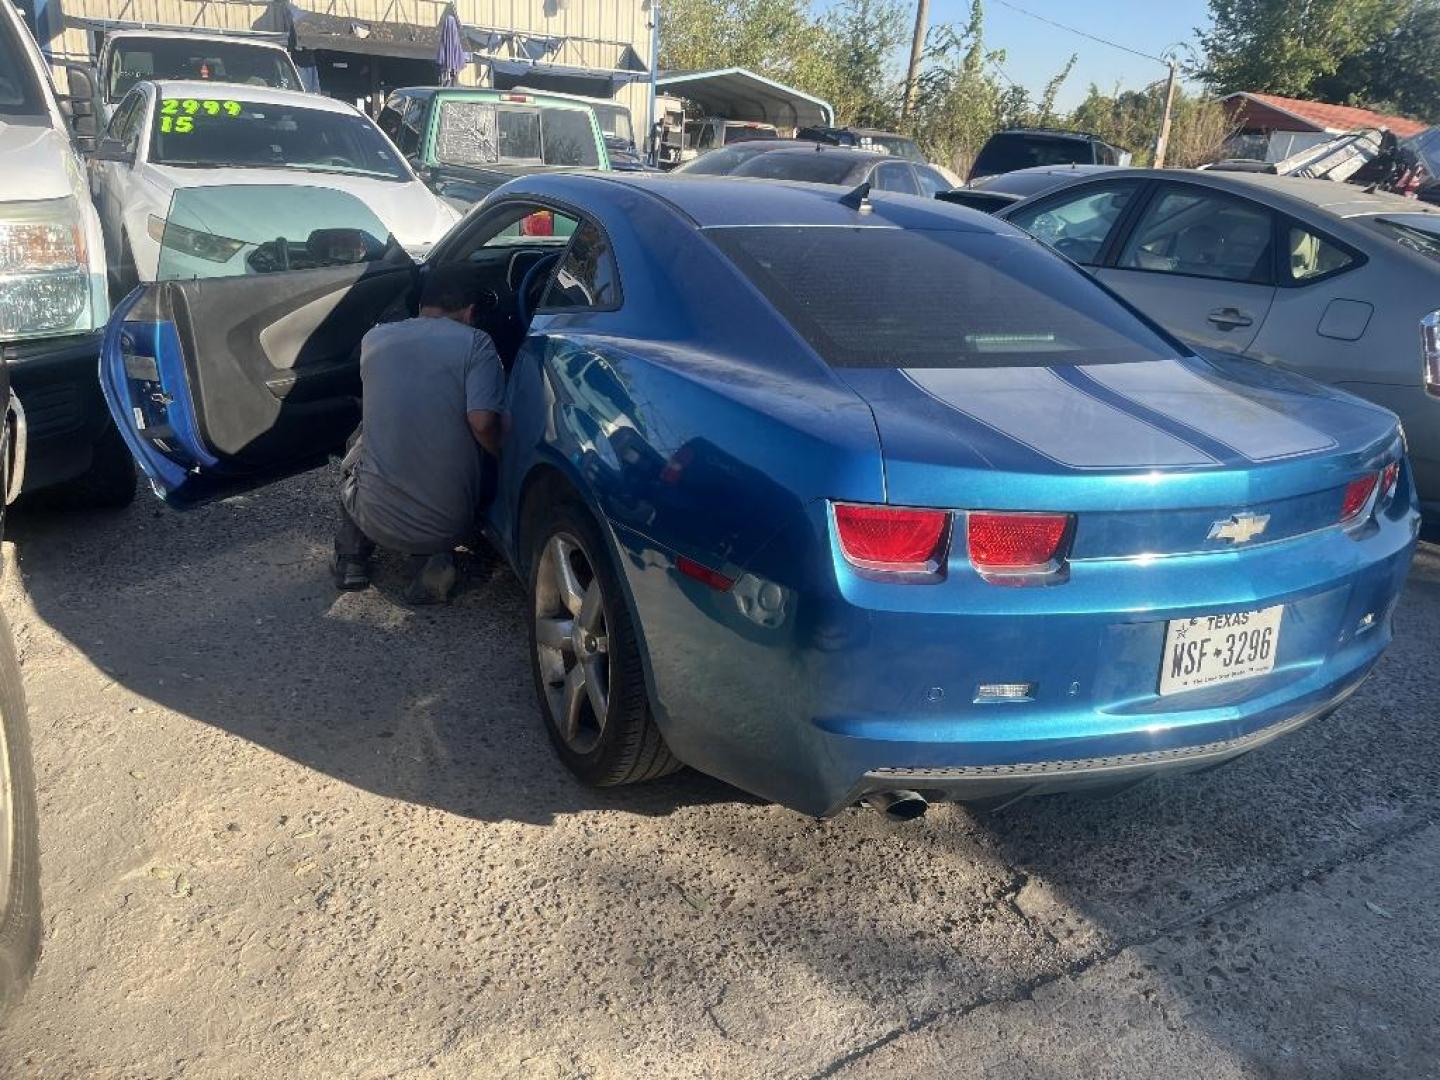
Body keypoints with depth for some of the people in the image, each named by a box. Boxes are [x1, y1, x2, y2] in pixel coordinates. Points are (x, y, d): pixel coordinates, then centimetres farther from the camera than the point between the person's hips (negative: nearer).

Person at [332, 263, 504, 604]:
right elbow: (482, 422, -18)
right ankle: (433, 559, 4)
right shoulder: (475, 342, -6)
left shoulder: (375, 338, 6)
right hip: (450, 524, -2)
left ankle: (351, 557, 20)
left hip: (378, 519, 3)